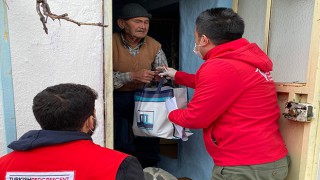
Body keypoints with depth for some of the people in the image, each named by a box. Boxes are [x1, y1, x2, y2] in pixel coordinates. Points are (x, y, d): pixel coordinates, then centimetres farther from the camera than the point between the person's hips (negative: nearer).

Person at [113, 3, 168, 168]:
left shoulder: (154, 46, -3)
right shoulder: (111, 43, -14)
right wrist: (132, 76, -31)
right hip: (115, 98, -3)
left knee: (149, 140, 7)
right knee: (121, 144, -4)